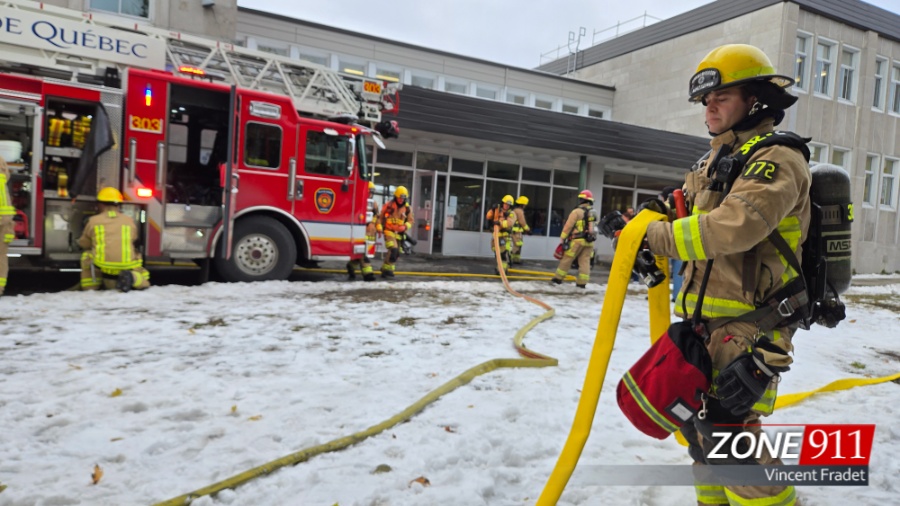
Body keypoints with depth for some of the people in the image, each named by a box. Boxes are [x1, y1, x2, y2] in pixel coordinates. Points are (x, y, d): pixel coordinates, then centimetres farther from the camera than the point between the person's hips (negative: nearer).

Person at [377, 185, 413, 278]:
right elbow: (380, 217, 3)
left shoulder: (407, 208, 1)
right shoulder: (389, 205, -8)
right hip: (389, 231, -5)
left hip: (399, 233, 5)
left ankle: (385, 269, 27)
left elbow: (410, 220, 8)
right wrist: (379, 227, -6)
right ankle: (387, 269, -11)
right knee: (393, 250, -22)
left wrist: (405, 226, -11)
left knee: (396, 253, 11)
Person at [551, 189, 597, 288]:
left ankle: (558, 278, 9)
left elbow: (568, 226, -9)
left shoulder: (577, 211, -7)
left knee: (566, 259, 3)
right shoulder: (594, 213, 14)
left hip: (578, 240, -6)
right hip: (589, 241, 6)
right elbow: (594, 227, 15)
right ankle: (582, 282, 2)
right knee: (585, 261, 5)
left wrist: (562, 238, -6)